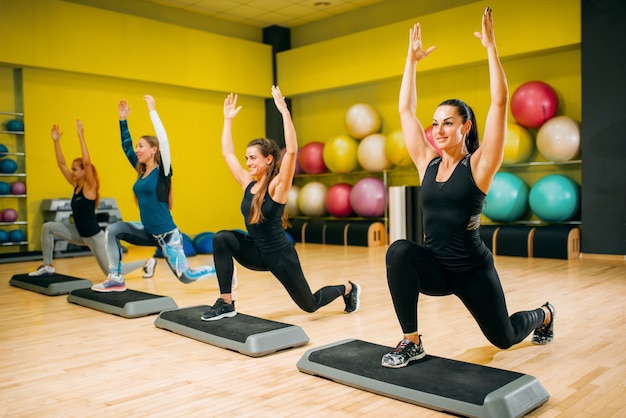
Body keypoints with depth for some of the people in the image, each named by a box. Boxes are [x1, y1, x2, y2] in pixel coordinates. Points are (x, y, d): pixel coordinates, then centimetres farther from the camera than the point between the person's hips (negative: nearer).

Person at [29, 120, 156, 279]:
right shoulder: (76, 185, 3)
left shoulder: (90, 188, -17)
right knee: (48, 227, 0)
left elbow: (87, 162, -30)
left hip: (95, 236, -8)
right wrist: (56, 141, -2)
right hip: (80, 234, 8)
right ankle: (48, 267, 8)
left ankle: (148, 262, 18)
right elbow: (61, 164, 3)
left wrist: (81, 136, -32)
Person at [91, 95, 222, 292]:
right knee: (113, 230, -6)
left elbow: (163, 140, -25)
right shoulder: (142, 170, 7)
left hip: (167, 234, -7)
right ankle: (116, 279, 0)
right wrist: (123, 119, 10)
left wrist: (152, 111, -22)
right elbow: (126, 146, 14)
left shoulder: (162, 172, -12)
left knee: (186, 276, -3)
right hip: (148, 232, 7)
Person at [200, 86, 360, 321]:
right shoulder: (248, 184, 0)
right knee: (221, 239, -22)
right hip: (257, 252, 5)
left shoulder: (277, 186, -18)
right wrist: (228, 119, 6)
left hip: (280, 254, -5)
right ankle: (226, 303, -14)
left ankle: (348, 290, 42)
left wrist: (284, 112, -35)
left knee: (309, 304, 10)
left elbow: (291, 151, -33)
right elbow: (227, 152, 7)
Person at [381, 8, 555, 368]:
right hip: (435, 267, 3)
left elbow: (500, 102, -18)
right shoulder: (427, 163, -1)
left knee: (504, 337, 16)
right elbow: (406, 110, 3)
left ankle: (544, 314, 53)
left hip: (472, 270, -3)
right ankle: (412, 342, -18)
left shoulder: (479, 164, -12)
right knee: (399, 251, -31)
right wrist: (413, 59, 5)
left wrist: (491, 47, -16)